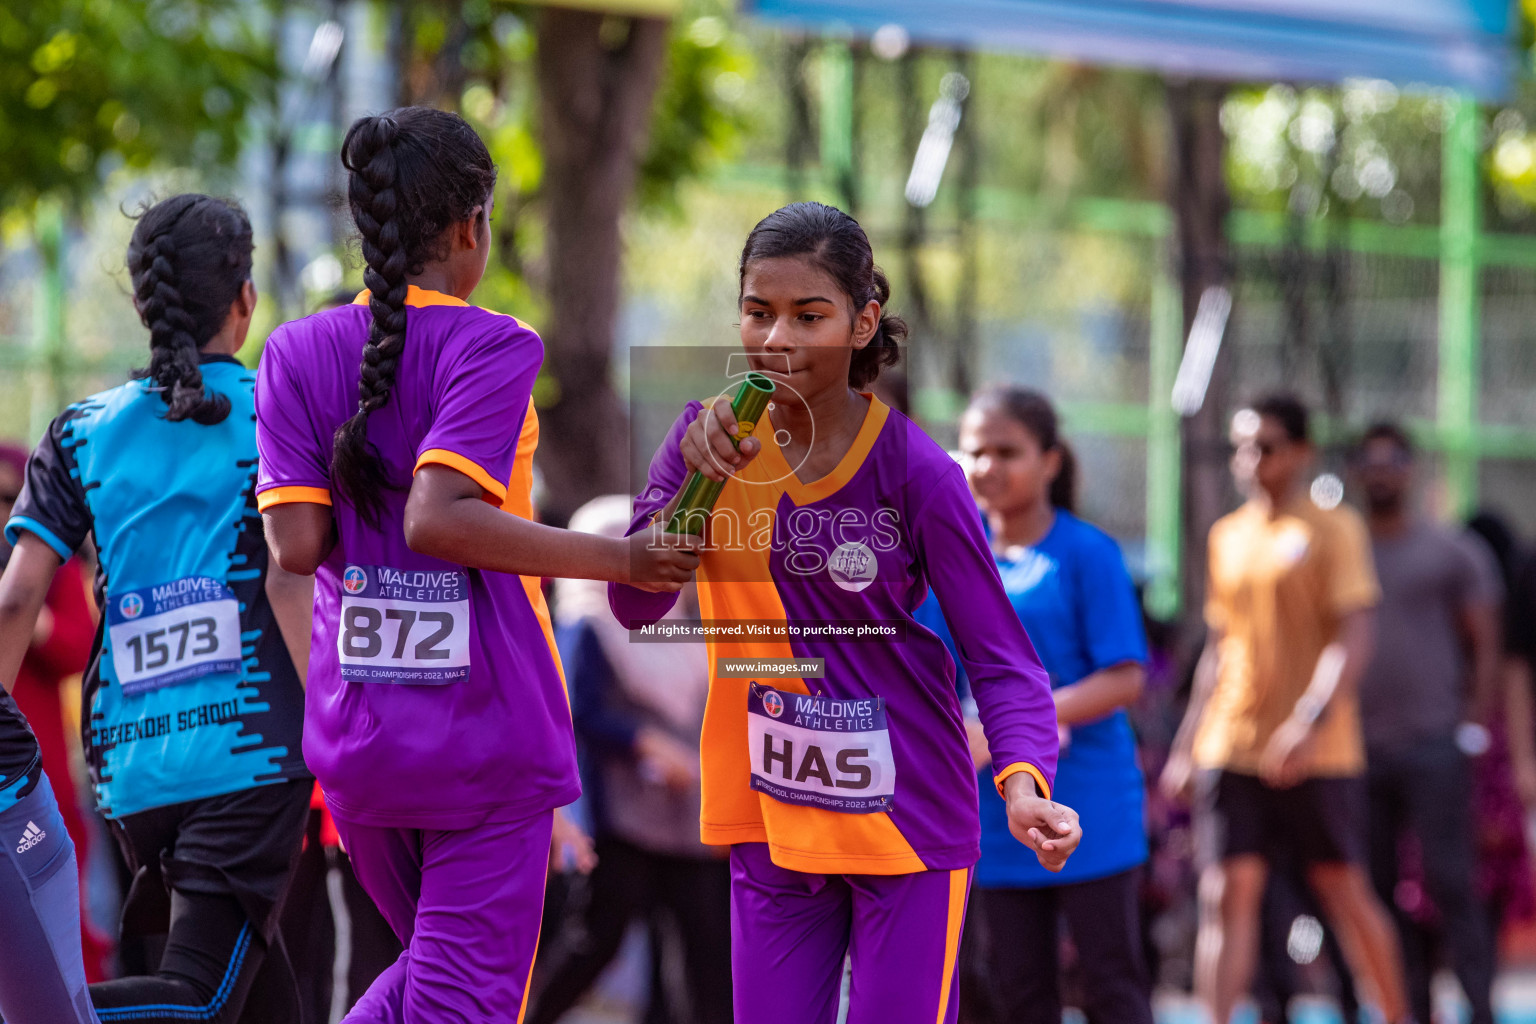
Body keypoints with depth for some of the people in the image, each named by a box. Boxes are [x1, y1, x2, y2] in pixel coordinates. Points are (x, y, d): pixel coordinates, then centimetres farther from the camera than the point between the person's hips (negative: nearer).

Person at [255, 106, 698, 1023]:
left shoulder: (298, 353, 4)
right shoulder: (494, 348, -10)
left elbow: (297, 544, -4)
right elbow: (438, 519, -23)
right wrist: (619, 560, -18)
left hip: (354, 739, 5)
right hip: (487, 735, -5)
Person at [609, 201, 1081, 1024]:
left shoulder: (917, 473, -13)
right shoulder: (712, 435, -3)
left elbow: (999, 657, -13)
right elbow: (633, 604, -7)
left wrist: (1022, 780, -32)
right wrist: (695, 480, -22)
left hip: (907, 822, -3)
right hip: (768, 819, 4)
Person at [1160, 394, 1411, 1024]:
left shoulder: (1333, 529, -4)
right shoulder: (1227, 536, 13)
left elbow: (1353, 641, -13)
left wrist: (1309, 723, -27)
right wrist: (1186, 745, 16)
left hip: (1318, 755, -4)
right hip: (1230, 751, 4)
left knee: (1345, 893, 4)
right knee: (1226, 896, -7)